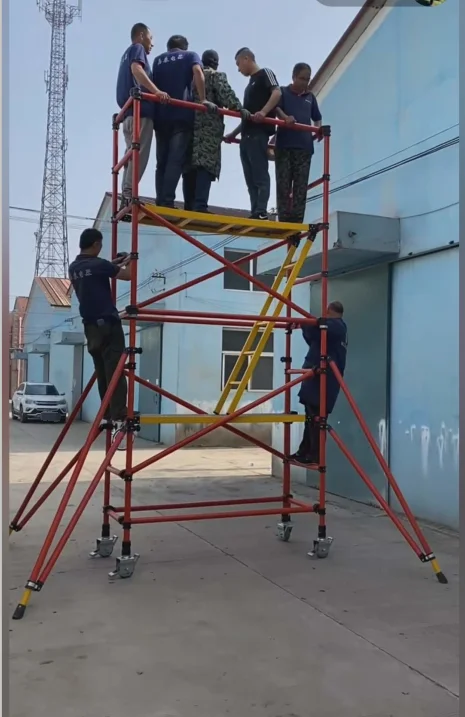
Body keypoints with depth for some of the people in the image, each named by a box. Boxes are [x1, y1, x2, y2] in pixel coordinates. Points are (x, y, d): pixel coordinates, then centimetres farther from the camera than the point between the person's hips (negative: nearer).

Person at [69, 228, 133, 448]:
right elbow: (128, 275, -6)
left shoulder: (74, 268, 13)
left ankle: (107, 416, 14)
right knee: (115, 373, -11)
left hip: (91, 326, 8)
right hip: (108, 324, -7)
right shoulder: (98, 264, -10)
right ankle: (118, 419, -17)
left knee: (102, 373, 12)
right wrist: (128, 262, 14)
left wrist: (112, 265, 31)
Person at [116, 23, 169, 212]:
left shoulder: (127, 54, 31)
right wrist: (156, 91, -27)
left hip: (129, 112, 9)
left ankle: (126, 196, 1)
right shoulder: (138, 48, 4)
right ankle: (128, 195, -22)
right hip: (140, 111, -9)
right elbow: (136, 69, -16)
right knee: (139, 155, -15)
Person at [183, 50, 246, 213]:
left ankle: (189, 206, 2)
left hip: (190, 125, 6)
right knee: (206, 165, -14)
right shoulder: (217, 75, 5)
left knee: (190, 166, 5)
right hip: (209, 128, -6)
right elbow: (226, 94, -10)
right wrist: (239, 109, -15)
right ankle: (200, 206, -25)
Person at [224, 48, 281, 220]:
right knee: (250, 177, 1)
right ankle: (255, 212, -2)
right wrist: (234, 133, 26)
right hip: (247, 135, 9)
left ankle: (261, 211, -20)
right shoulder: (250, 84, 28)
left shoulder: (265, 73, 6)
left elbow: (277, 93, -12)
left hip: (258, 133, -9)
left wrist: (263, 112, -26)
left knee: (260, 174, -15)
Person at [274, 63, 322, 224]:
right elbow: (275, 107, -9)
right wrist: (285, 117, -31)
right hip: (284, 145, -3)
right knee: (283, 185, -3)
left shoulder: (310, 97, 20)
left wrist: (319, 130, 4)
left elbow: (317, 118, 26)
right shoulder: (283, 92, 8)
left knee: (301, 186, -1)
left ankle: (297, 221, -1)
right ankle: (284, 220, -2)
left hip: (304, 146, 3)